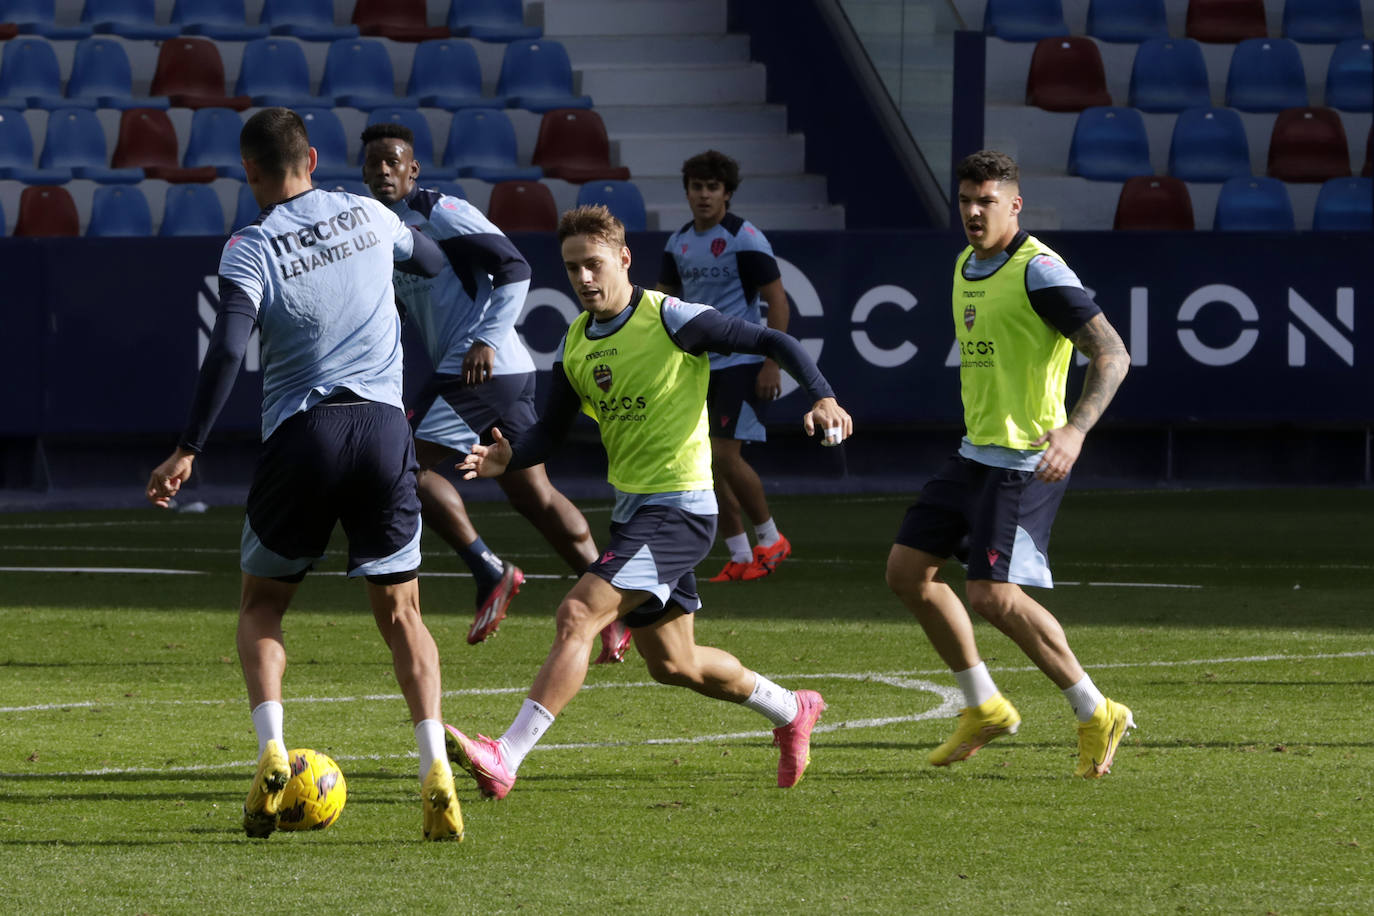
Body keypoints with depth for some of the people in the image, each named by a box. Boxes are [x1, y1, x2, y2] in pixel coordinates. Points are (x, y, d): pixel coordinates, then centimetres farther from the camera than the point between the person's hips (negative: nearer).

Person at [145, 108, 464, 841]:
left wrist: (189, 449, -12)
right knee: (399, 611, 9)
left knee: (261, 605, 16)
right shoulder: (369, 216, 9)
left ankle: (271, 752, -5)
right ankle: (436, 773, -9)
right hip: (383, 424, 2)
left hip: (301, 431, -2)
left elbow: (228, 349, -15)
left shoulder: (251, 249, -3)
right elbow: (432, 261, 29)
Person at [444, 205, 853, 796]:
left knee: (577, 616, -22)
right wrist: (508, 458, -8)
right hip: (631, 508, 9)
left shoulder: (669, 319, -12)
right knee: (672, 665, 18)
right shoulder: (575, 343, 9)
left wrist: (823, 397, -25)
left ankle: (506, 759, -28)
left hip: (680, 508, -9)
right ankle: (791, 710, 42)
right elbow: (551, 430, 14)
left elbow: (772, 343, -10)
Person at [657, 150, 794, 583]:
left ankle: (771, 539, 3)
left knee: (726, 455, -14)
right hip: (699, 366, 7)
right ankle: (739, 557, 9)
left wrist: (772, 364, -15)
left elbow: (777, 302, -10)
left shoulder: (745, 239, -10)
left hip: (741, 363, -7)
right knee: (708, 464, 2)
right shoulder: (679, 243, 9)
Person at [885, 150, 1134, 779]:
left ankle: (1096, 715, -3)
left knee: (993, 596, -16)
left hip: (1024, 461, -9)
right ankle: (983, 708, 20)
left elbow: (1111, 354, -21)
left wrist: (1076, 428, -34)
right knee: (907, 570, 8)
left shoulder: (1037, 271, -16)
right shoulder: (965, 267, 12)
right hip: (975, 453, 9)